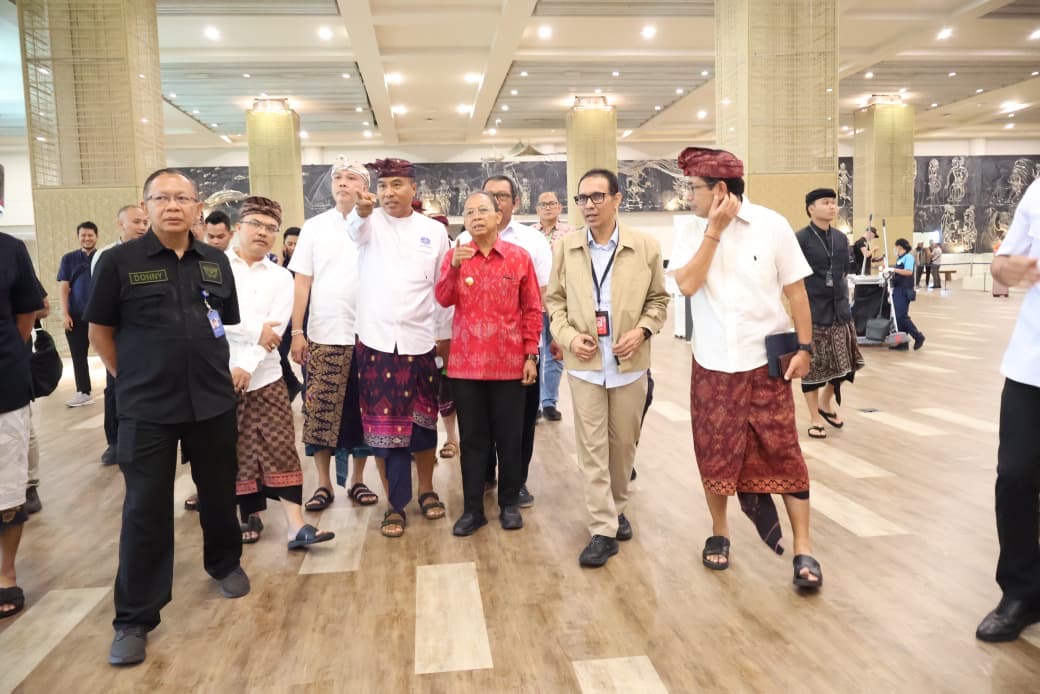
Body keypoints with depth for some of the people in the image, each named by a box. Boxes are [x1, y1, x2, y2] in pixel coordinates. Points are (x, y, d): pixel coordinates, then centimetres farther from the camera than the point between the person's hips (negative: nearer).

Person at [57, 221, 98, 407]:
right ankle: (84, 392, 15)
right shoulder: (69, 259, 7)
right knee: (78, 355, 6)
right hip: (76, 316, 2)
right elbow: (63, 287, 5)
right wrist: (65, 314, -3)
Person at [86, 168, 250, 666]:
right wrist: (131, 378, 2)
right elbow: (100, 330, 2)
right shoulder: (120, 261, -5)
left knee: (218, 493, 17)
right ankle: (134, 619, 14)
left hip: (213, 402, 3)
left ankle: (225, 562, 42)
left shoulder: (217, 262, 5)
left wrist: (215, 371, 12)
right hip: (146, 408, -3)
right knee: (145, 509, 2)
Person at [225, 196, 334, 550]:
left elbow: (275, 328, -4)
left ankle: (296, 525, -4)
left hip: (264, 376, 1)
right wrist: (255, 330, -14)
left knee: (280, 448, -3)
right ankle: (251, 514, 22)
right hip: (217, 375, -1)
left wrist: (246, 366, -16)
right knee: (238, 451, 6)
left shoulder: (281, 278, 8)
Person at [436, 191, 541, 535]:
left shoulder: (519, 256, 1)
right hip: (465, 362, 1)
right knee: (472, 438, 8)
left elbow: (532, 309, 2)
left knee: (509, 437, 8)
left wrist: (531, 355, -1)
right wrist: (454, 267, -23)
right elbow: (443, 300, -8)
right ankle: (472, 508, 17)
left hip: (509, 362, -1)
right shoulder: (455, 255, 5)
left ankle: (509, 503, 23)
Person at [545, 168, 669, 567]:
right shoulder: (565, 248, 2)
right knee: (591, 449, 0)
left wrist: (642, 330, -10)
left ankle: (618, 510, 35)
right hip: (584, 363, 0)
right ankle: (603, 530, 7)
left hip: (630, 363, 0)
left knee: (623, 444, 13)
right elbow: (554, 299, 8)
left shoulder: (646, 246, -1)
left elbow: (658, 299, 7)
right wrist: (568, 336, -8)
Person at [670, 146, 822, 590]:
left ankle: (803, 549, 14)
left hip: (766, 361, -2)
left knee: (783, 454, 3)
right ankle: (719, 534, 30)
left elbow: (796, 289, -1)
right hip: (712, 365, 2)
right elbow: (687, 284, -16)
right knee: (715, 454, 11)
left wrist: (804, 346, -5)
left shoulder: (771, 225, -6)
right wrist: (715, 230, -17)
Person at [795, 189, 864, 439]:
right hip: (812, 312, -6)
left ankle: (826, 403, 34)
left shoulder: (841, 238, 9)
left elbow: (844, 273, 17)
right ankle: (816, 419, 16)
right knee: (812, 367, 2)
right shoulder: (800, 239, -9)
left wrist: (843, 300, 13)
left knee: (845, 363, 9)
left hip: (840, 310, 6)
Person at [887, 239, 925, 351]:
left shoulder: (908, 257, -9)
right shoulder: (899, 258, 16)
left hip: (904, 291, -9)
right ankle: (902, 342, 10)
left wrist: (893, 269, -26)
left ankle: (918, 336, 5)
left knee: (902, 316, -10)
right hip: (898, 290, 9)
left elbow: (909, 272, -23)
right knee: (898, 316, 7)